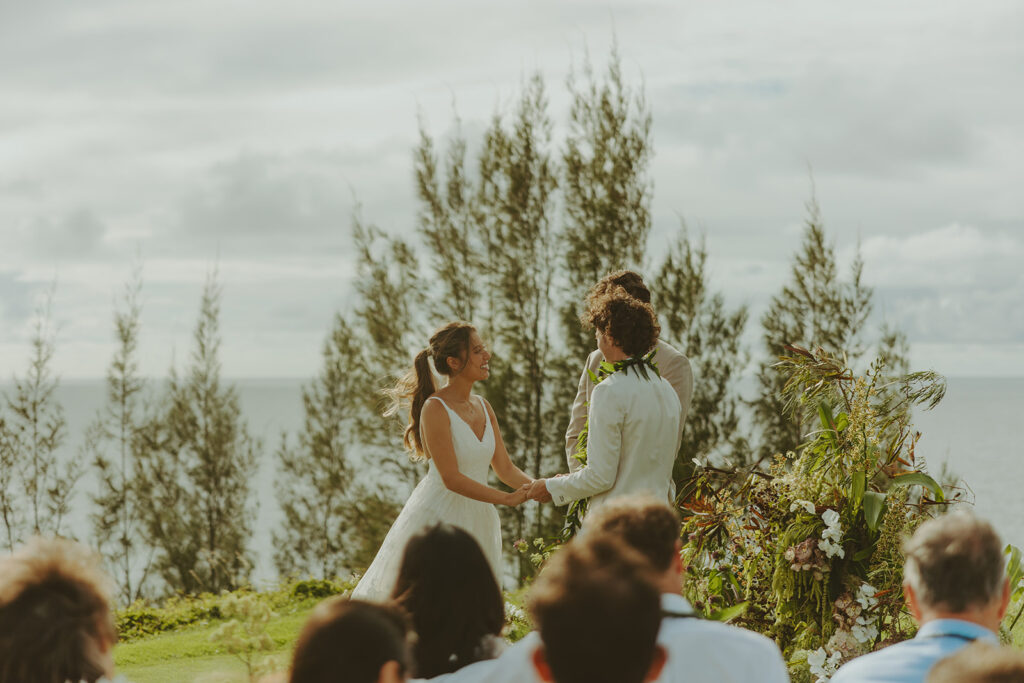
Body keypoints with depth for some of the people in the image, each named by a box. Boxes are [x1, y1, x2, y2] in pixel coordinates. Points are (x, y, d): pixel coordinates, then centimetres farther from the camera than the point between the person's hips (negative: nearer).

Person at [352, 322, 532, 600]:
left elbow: (505, 468, 9)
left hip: (476, 520, 7)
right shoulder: (435, 408, -15)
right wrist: (507, 498, -23)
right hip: (438, 517, -7)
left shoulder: (483, 407, 8)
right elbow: (451, 478, -21)